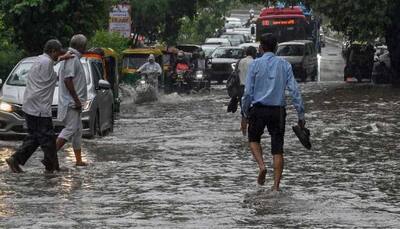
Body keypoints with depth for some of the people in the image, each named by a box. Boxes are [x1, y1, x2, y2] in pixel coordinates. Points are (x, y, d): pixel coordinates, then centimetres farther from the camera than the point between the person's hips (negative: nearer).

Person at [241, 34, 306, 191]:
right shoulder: (284, 65, 0)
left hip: (258, 109, -1)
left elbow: (248, 92, -5)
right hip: (278, 110, 1)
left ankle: (261, 165, -4)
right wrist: (301, 115, 0)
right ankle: (276, 185, 2)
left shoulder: (255, 64, -4)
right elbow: (294, 90, -4)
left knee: (254, 139, 22)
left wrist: (245, 112, 6)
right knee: (277, 149, 6)